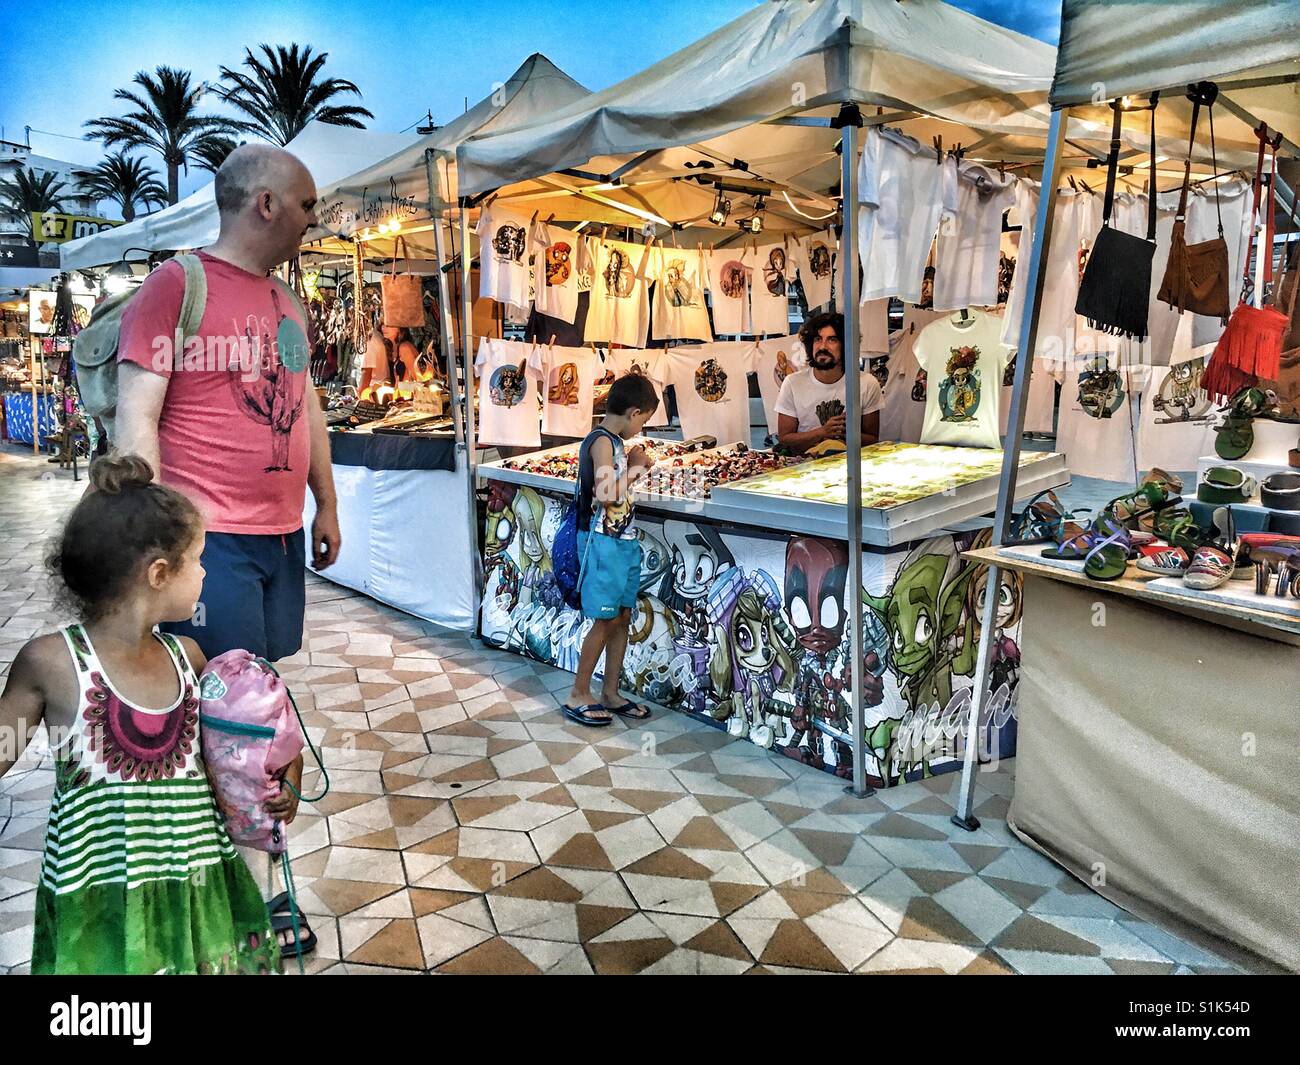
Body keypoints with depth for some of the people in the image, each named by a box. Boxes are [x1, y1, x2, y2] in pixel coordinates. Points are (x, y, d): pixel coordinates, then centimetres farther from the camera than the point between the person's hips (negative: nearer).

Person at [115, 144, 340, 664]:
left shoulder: (287, 301, 16)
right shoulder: (176, 284, -7)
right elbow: (137, 417, -11)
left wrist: (326, 505, 21)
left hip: (285, 535, 7)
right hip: (210, 541, -7)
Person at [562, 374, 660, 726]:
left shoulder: (613, 441, 12)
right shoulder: (602, 442, -16)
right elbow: (607, 495, -23)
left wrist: (634, 465, 8)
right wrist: (635, 468, -11)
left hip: (623, 540, 9)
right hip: (603, 541, -9)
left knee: (623, 617, 12)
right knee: (606, 620, -3)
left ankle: (610, 693, 22)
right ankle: (577, 696, 9)